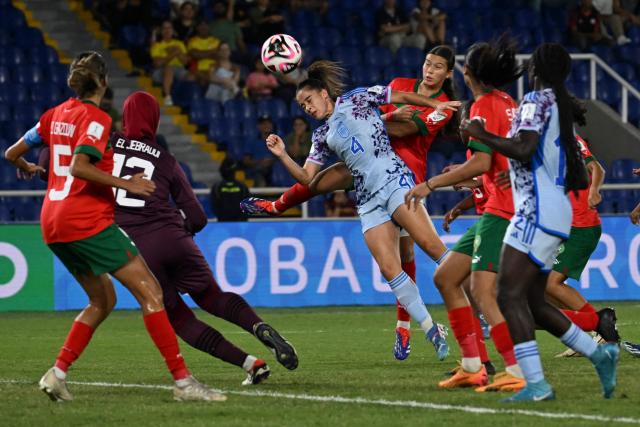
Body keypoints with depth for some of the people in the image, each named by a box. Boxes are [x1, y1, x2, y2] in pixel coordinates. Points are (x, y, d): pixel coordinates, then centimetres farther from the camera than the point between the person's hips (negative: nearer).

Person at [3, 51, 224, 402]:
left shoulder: (57, 114, 13)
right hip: (87, 220, -9)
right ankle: (182, 381, -13)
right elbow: (79, 167, -23)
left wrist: (29, 169, 40)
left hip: (53, 223, 9)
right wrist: (126, 184, -18)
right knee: (150, 291, -7)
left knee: (103, 300, 20)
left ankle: (58, 373, 10)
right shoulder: (95, 118, -9)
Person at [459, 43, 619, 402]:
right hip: (558, 213, 9)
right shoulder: (567, 111, 20)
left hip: (538, 211, -9)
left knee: (510, 296, -13)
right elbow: (582, 181, 23)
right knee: (534, 303, 13)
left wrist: (482, 135, -10)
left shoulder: (538, 100, -6)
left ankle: (536, 384, -21)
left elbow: (523, 148, -21)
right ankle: (601, 354, 11)